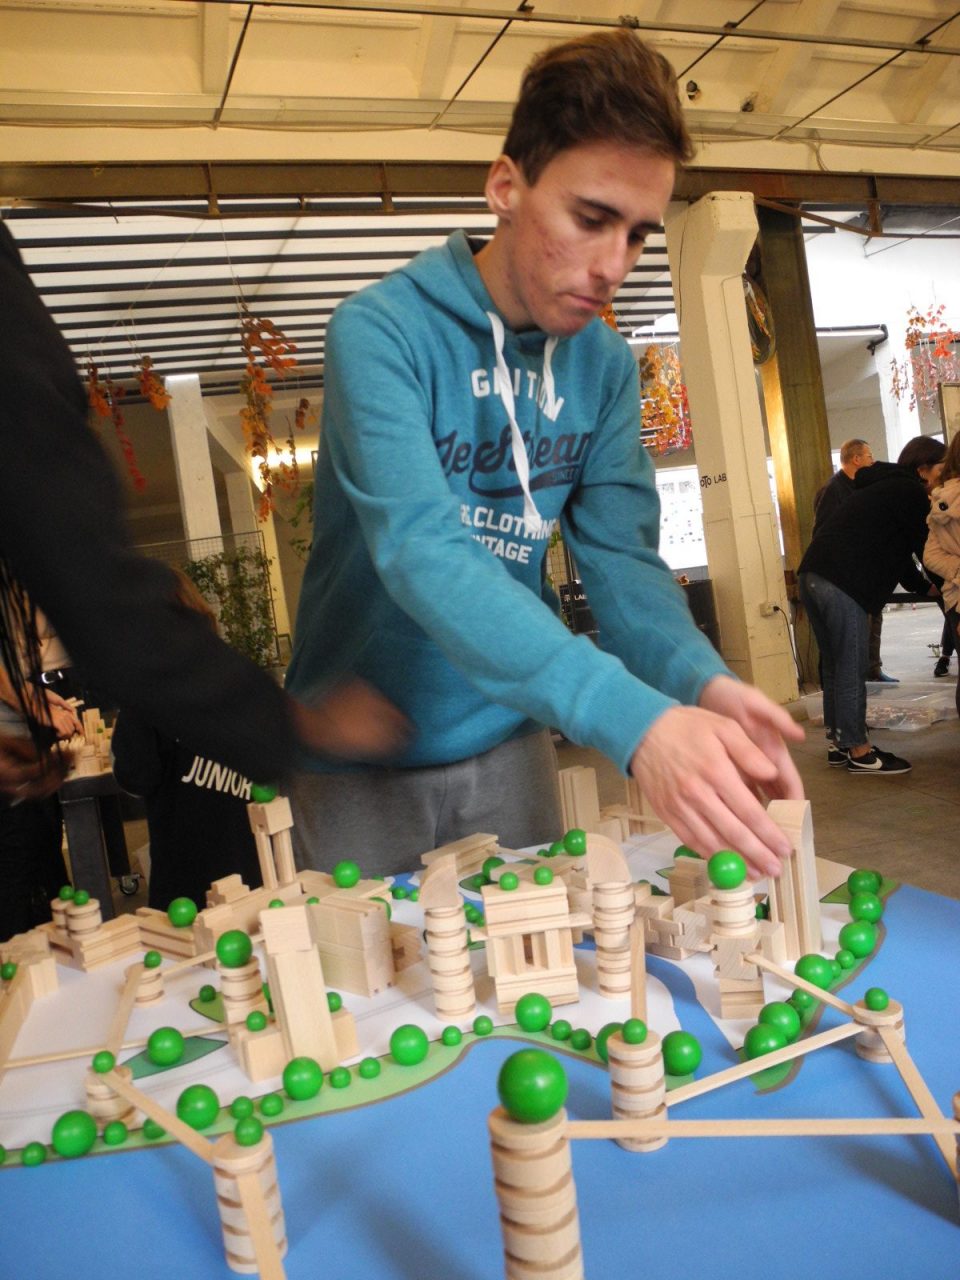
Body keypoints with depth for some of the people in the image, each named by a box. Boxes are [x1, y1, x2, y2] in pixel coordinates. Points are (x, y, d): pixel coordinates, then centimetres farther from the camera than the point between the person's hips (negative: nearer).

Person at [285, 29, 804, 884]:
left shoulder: (606, 365, -2)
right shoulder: (381, 332, -19)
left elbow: (621, 557, -7)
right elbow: (419, 552, -33)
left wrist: (701, 680, -29)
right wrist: (636, 719, -44)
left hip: (508, 745, 5)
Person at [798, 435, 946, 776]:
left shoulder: (883, 488, 28)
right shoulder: (910, 492, -1)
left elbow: (896, 553, 31)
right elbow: (927, 548, 1)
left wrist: (926, 587, 30)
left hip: (813, 575, 10)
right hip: (842, 584, -10)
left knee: (835, 666, 16)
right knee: (852, 669, -2)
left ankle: (838, 742, 24)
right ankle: (858, 751, 5)